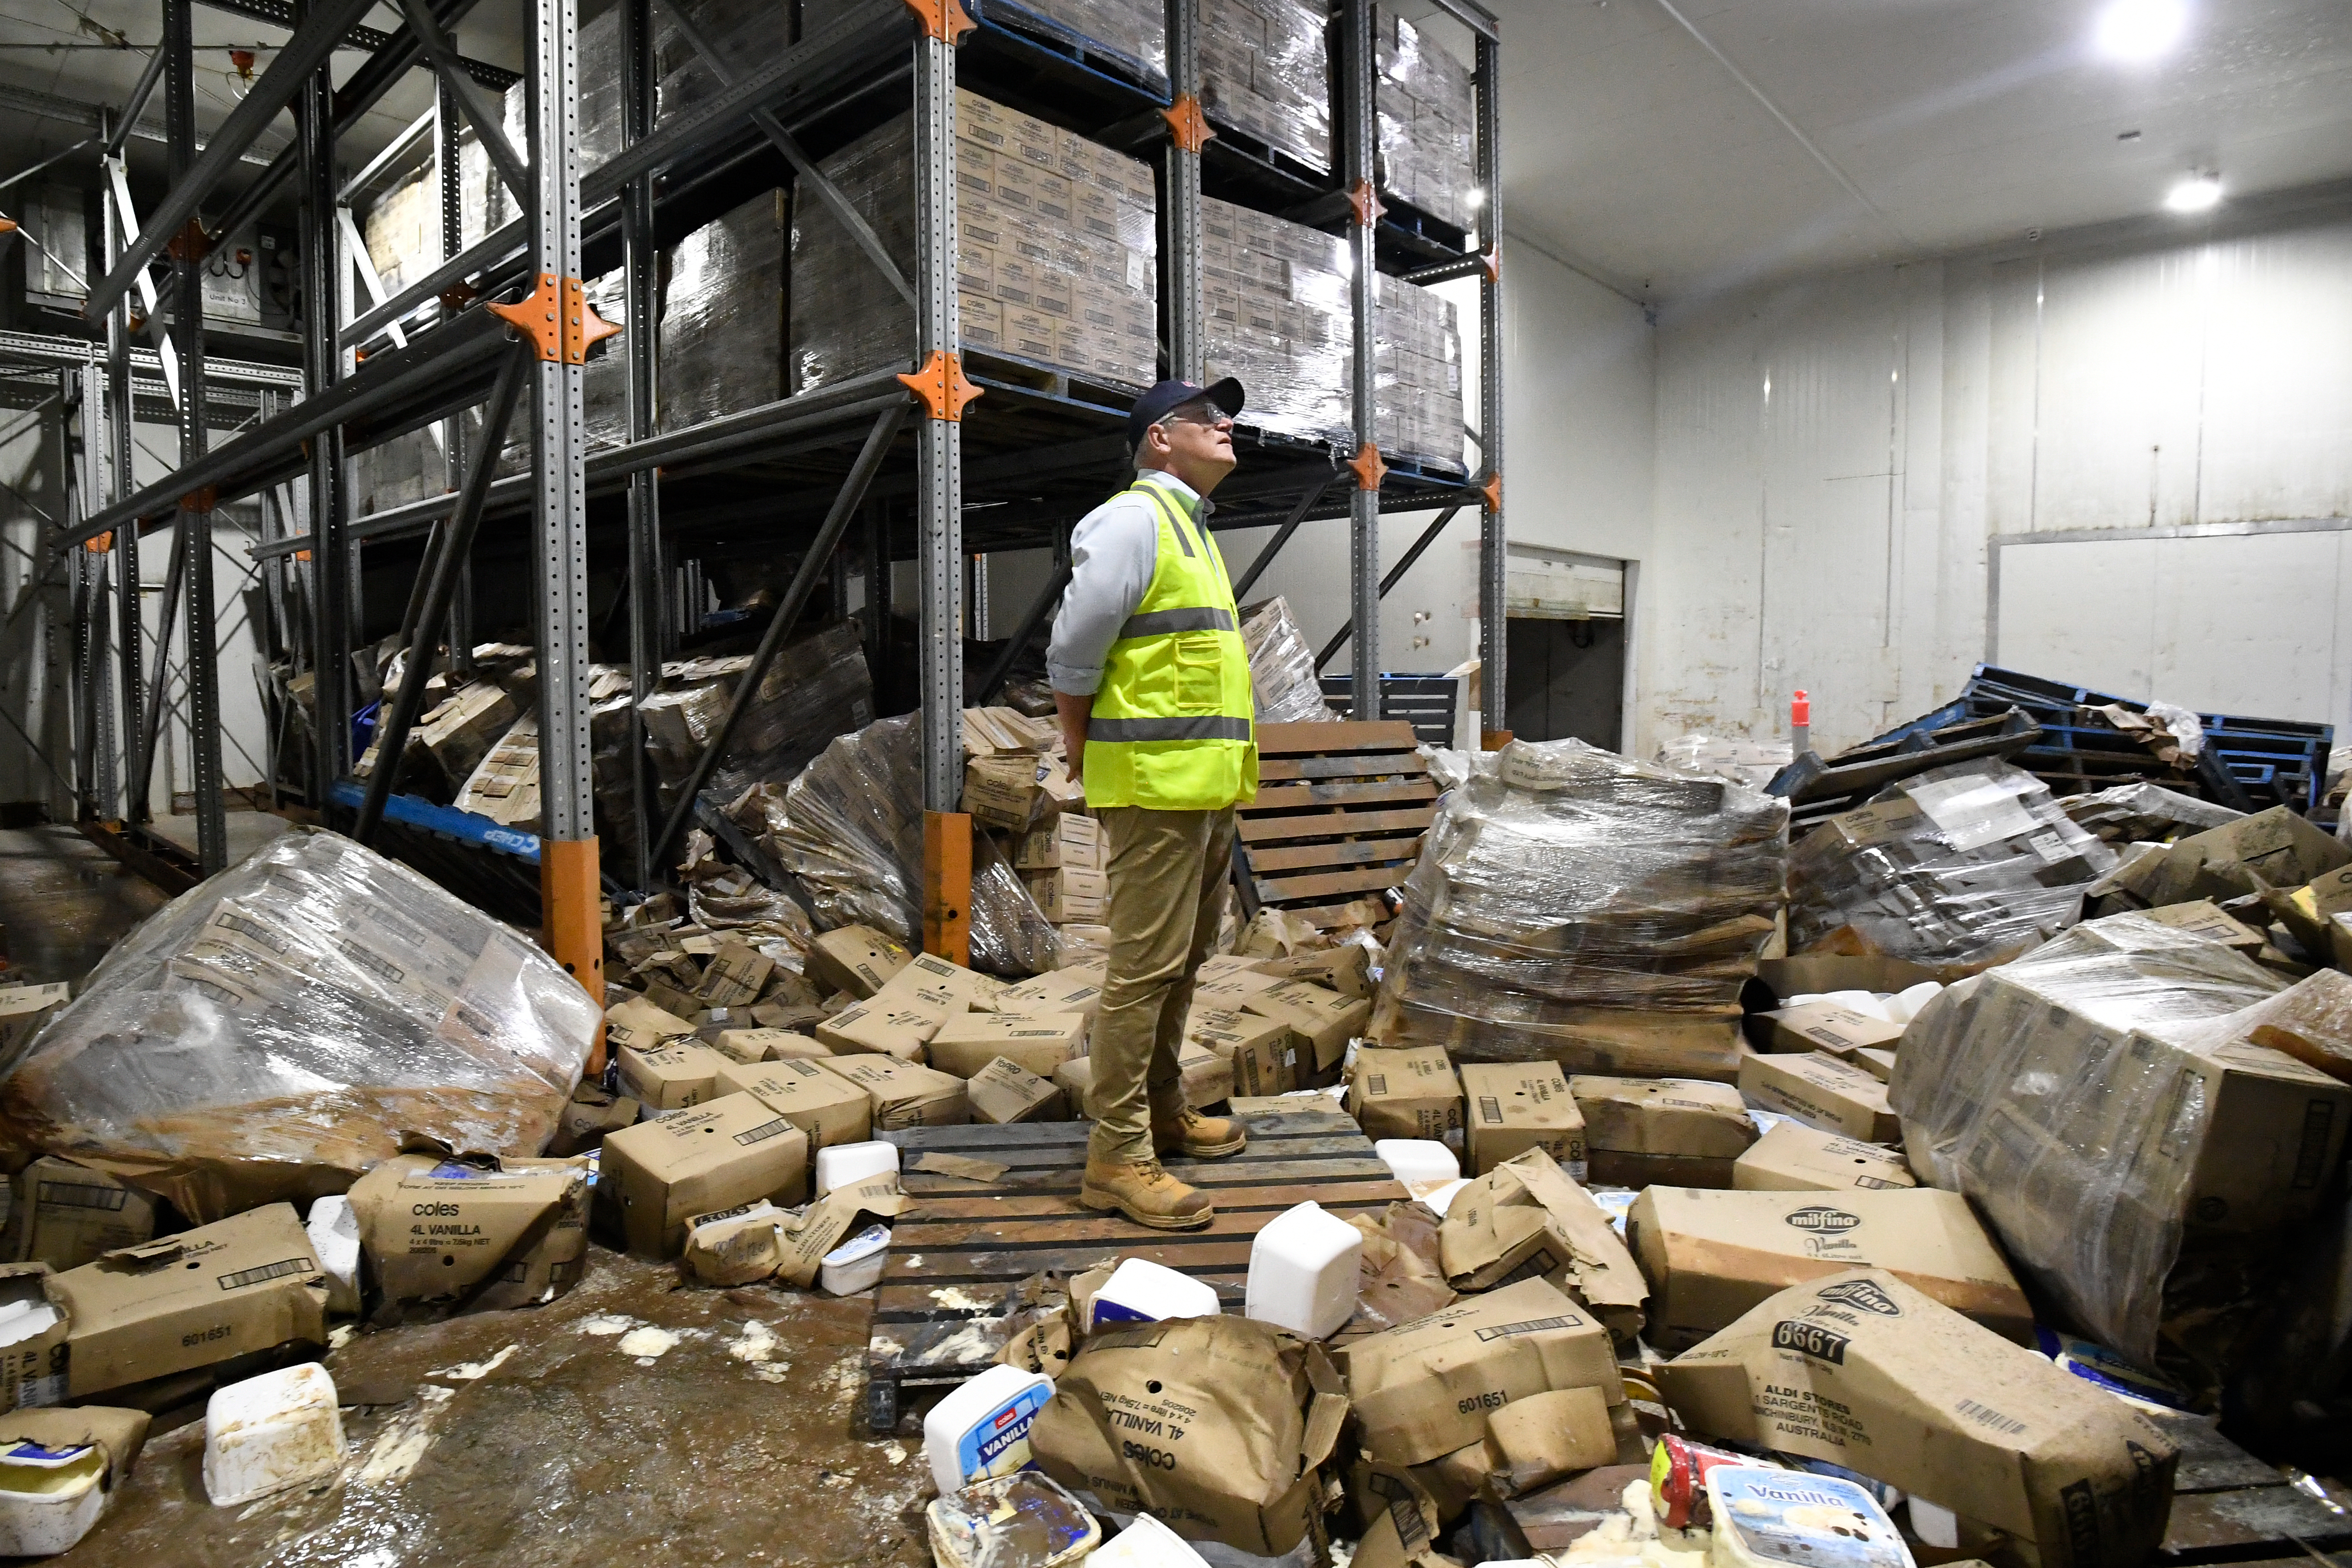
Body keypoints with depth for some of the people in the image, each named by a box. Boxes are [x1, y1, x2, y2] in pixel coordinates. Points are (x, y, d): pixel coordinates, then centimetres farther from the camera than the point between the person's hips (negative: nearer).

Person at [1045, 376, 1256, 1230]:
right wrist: (1085, 760, -5)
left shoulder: (1191, 527, 22)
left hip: (1208, 786, 10)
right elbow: (1073, 659, -14)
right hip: (1155, 785, -10)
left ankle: (1162, 1110, 32)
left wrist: (1225, 773, 16)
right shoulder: (1132, 519, -9)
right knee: (1146, 966, -6)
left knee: (1185, 958, 17)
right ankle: (1115, 1156, 3)